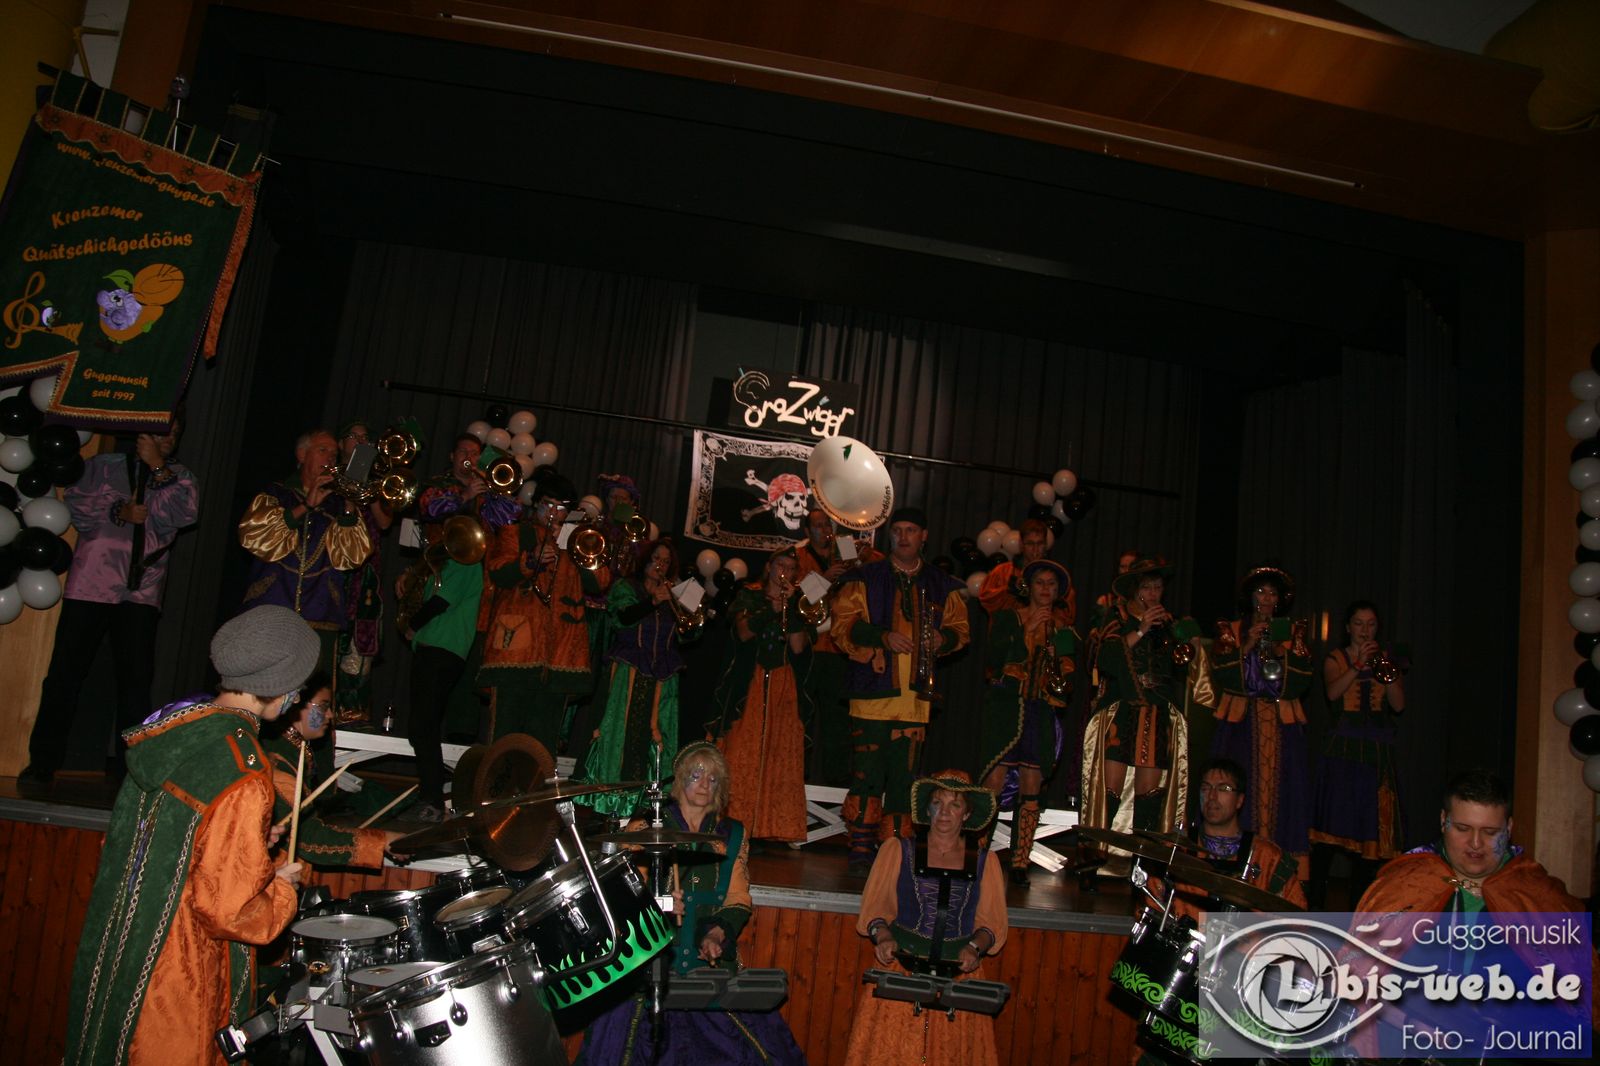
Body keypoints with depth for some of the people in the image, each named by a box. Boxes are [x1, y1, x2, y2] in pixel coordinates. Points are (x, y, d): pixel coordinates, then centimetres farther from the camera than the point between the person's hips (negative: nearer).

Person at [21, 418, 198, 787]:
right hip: (91, 584, -1)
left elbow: (187, 512, -6)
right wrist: (119, 512, -12)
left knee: (136, 677, 0)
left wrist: (159, 466, -8)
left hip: (141, 590, 1)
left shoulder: (177, 476, 13)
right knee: (66, 672, 1)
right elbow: (76, 504, 1)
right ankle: (43, 760, 11)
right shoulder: (105, 465, 11)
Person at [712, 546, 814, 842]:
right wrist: (772, 607, -14)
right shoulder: (749, 596, 10)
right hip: (749, 684, -1)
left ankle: (777, 825, 1)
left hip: (783, 685, 2)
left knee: (782, 755, -4)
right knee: (742, 753, -7)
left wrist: (790, 606, -7)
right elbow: (743, 632, -8)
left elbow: (798, 647, -2)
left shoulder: (797, 603, 13)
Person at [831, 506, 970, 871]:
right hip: (873, 689, -2)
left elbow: (960, 628, 18)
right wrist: (883, 636, -14)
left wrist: (943, 638, -4)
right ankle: (861, 851, 7)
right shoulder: (865, 579, 6)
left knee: (904, 777, 5)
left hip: (916, 695, 3)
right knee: (867, 774, -3)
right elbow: (843, 625, -1)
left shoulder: (942, 585, 15)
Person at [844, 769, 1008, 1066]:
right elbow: (873, 906, 5)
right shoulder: (897, 850, 6)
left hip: (959, 975, 1)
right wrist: (883, 934, -13)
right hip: (900, 969, -1)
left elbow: (994, 922, 9)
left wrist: (975, 946, -9)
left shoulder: (984, 861, 10)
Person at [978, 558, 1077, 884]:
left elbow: (1069, 676, 17)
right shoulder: (1008, 618, 8)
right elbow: (992, 661, -5)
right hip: (1006, 707, -3)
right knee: (994, 781, -11)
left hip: (1041, 712, 3)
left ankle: (1019, 863, 7)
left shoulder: (1064, 630, 16)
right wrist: (1026, 631, -8)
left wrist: (1065, 679, -5)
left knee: (1031, 789, -1)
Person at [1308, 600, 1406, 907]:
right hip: (1343, 747, -3)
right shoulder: (1335, 658, 7)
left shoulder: (1386, 659, 14)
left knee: (1370, 824, 1)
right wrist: (1359, 665, -18)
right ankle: (1316, 897, -2)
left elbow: (1398, 704, 1)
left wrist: (1385, 670, -10)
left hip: (1378, 751, 3)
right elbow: (1332, 693, -12)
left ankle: (1358, 902, 10)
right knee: (1332, 823, -8)